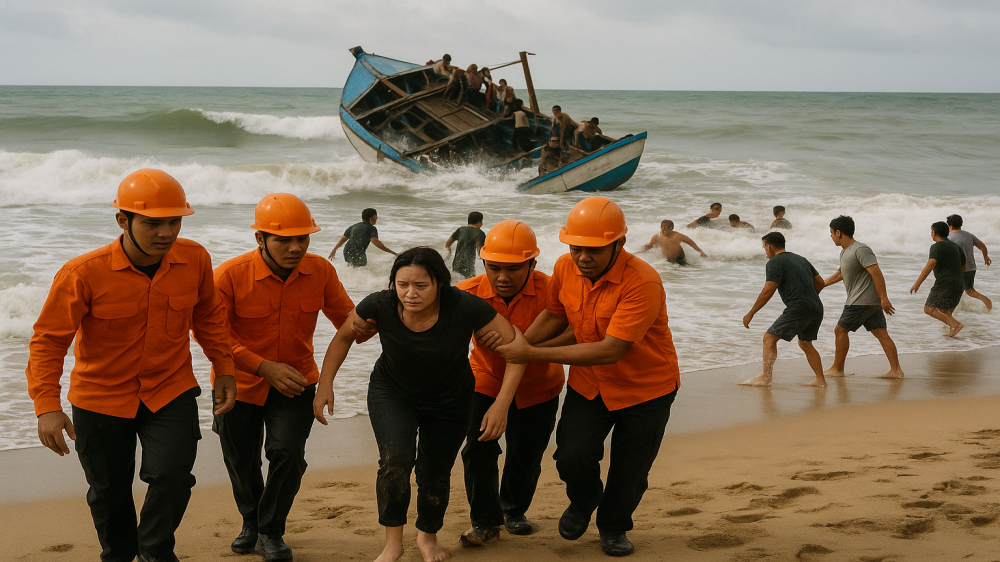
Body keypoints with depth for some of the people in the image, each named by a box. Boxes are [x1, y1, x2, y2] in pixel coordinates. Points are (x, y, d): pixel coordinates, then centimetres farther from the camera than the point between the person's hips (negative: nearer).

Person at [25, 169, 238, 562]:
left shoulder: (195, 260, -12)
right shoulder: (82, 274, -24)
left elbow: (208, 315, 8)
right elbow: (48, 341, -19)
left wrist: (223, 368, 8)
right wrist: (47, 406, -28)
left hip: (171, 390, 1)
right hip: (101, 395, -1)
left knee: (172, 475, -14)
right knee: (109, 490, 15)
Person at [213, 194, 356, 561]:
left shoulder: (320, 271, -13)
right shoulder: (229, 276, -23)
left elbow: (346, 317, -3)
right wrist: (265, 368, -26)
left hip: (294, 380, 1)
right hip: (240, 383, -1)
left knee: (288, 454, -13)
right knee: (241, 462, 15)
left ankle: (271, 531, 12)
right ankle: (252, 522, 44)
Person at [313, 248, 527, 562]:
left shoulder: (466, 308, -33)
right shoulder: (379, 306, -27)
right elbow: (344, 337, -6)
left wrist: (501, 405, -29)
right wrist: (325, 384, -12)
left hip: (450, 401, 0)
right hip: (392, 392, 0)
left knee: (436, 472, 9)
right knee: (396, 458, -25)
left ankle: (427, 536, 41)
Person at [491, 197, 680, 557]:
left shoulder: (643, 283, -32)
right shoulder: (565, 268, -12)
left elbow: (609, 351, -35)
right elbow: (553, 315, 7)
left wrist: (533, 354, -32)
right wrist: (521, 343, -13)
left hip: (645, 387, -4)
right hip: (589, 383, 4)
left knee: (629, 470, 7)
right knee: (572, 456, -11)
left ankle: (613, 527, 37)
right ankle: (583, 503, 24)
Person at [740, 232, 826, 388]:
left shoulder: (775, 262, -2)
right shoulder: (801, 259, 22)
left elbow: (768, 290, -11)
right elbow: (820, 283, 24)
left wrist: (750, 314, -7)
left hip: (798, 309, -8)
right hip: (817, 308, 8)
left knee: (770, 338, -3)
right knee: (805, 343, 24)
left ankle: (765, 377, -10)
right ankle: (820, 380, 22)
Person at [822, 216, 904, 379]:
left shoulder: (861, 250, -15)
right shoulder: (845, 252, 17)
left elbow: (876, 273, -21)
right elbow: (839, 275, 32)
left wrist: (883, 299, -25)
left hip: (862, 301, -9)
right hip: (872, 302, 9)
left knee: (840, 330, 1)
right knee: (881, 334, 4)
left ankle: (837, 368, 9)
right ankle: (896, 370, 0)